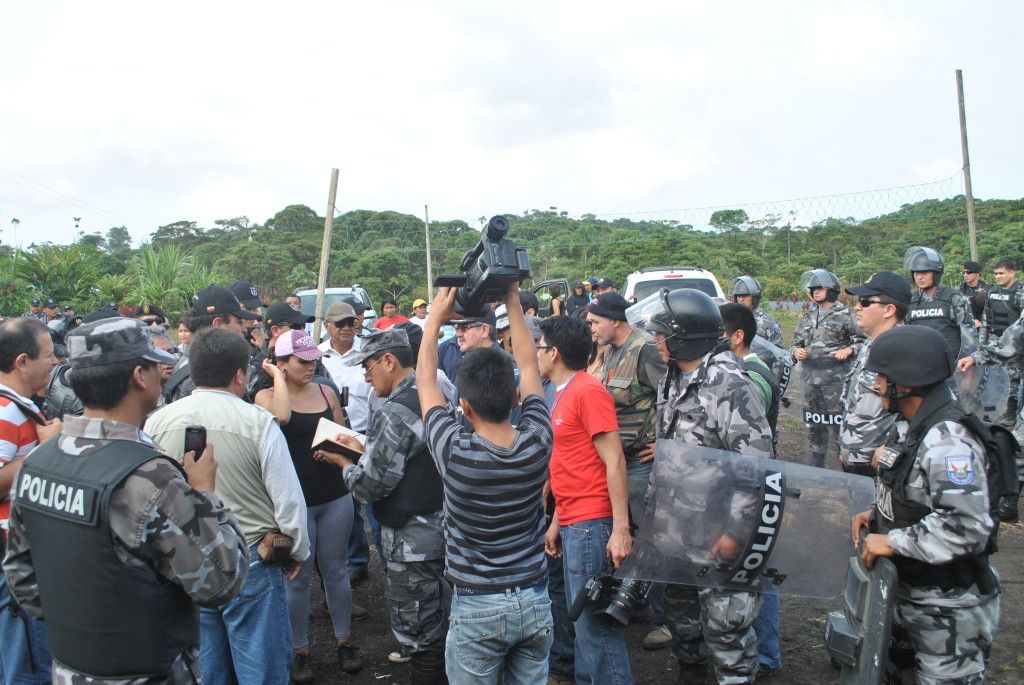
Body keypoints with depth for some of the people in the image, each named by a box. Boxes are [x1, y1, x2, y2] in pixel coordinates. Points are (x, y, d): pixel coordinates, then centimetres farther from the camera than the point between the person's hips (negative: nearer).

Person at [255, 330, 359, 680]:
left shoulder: (326, 392, 5)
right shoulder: (266, 395, -4)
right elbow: (282, 416, -28)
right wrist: (277, 376, -14)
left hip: (335, 496, 3)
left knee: (335, 570, 13)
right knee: (298, 578, 7)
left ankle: (344, 641, 26)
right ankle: (299, 650, 22)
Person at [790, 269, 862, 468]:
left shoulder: (843, 315, -2)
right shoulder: (807, 317, 14)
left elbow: (861, 340, 0)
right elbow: (797, 342, 20)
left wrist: (849, 350, -17)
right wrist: (796, 351, -1)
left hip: (835, 379, -6)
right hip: (810, 378, 6)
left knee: (837, 421, -7)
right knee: (813, 422, 13)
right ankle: (816, 462, 24)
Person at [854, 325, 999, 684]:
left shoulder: (948, 441, -28)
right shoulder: (921, 429, 5)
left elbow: (967, 527, -36)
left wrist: (892, 542, -28)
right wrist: (878, 513, 3)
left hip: (947, 613, -10)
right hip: (911, 594, 10)